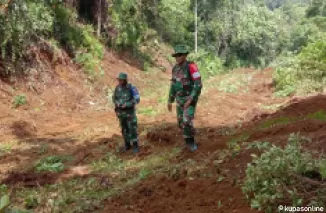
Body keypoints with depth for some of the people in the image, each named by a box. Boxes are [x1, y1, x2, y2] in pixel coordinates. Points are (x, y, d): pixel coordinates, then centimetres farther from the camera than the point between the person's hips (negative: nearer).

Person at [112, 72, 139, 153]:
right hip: (120, 112, 4)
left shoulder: (131, 88, -16)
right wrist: (117, 103, -13)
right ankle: (127, 144, 25)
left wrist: (126, 105, -26)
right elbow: (114, 98, 8)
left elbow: (136, 100, -16)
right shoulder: (117, 88, -2)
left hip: (130, 111, -4)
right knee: (124, 129, 12)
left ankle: (135, 146, 10)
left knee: (132, 129, -2)